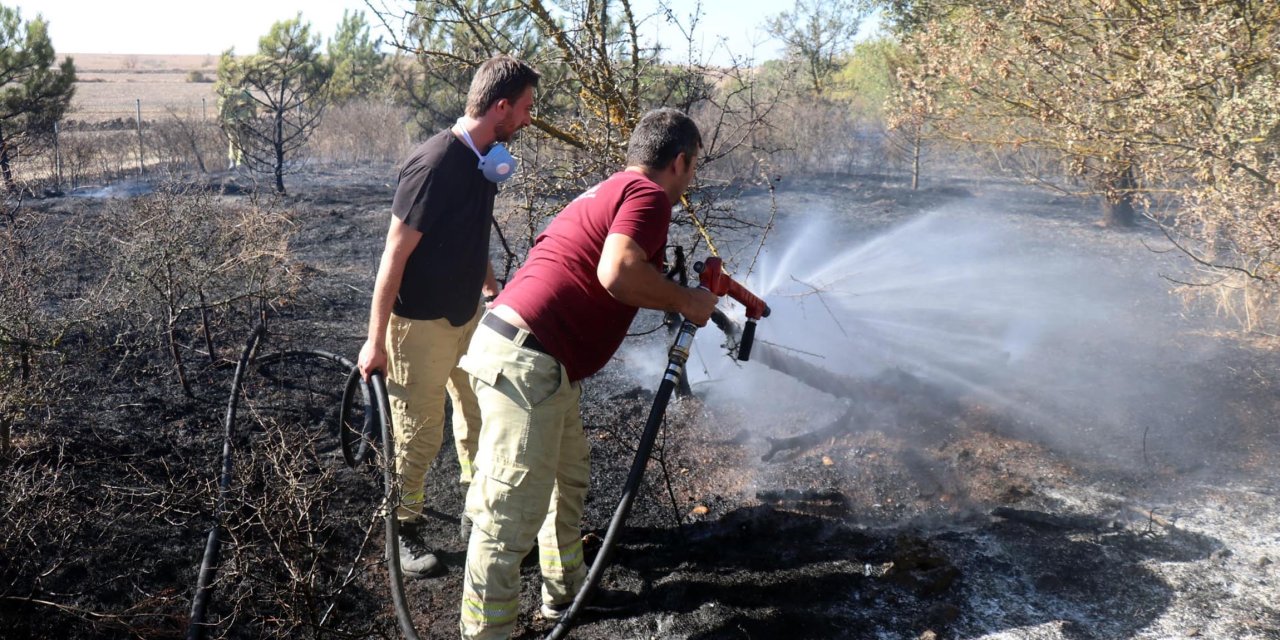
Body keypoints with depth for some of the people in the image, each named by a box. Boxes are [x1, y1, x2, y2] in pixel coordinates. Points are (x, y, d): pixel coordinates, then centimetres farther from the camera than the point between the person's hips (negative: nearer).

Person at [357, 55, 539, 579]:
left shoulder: (482, 157, 1)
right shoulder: (436, 164, -25)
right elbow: (395, 255, -21)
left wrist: (491, 284, 26)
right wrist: (376, 341, -18)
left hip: (467, 315, 8)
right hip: (420, 323, -8)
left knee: (480, 417, 18)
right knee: (419, 436, 3)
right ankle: (405, 532, 22)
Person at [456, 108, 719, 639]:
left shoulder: (608, 191, 23)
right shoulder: (649, 195, -7)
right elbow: (619, 274, -24)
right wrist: (684, 301, -8)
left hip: (523, 354, 11)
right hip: (525, 362, -11)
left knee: (568, 474, 25)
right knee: (513, 513, -5)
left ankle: (565, 591, 39)